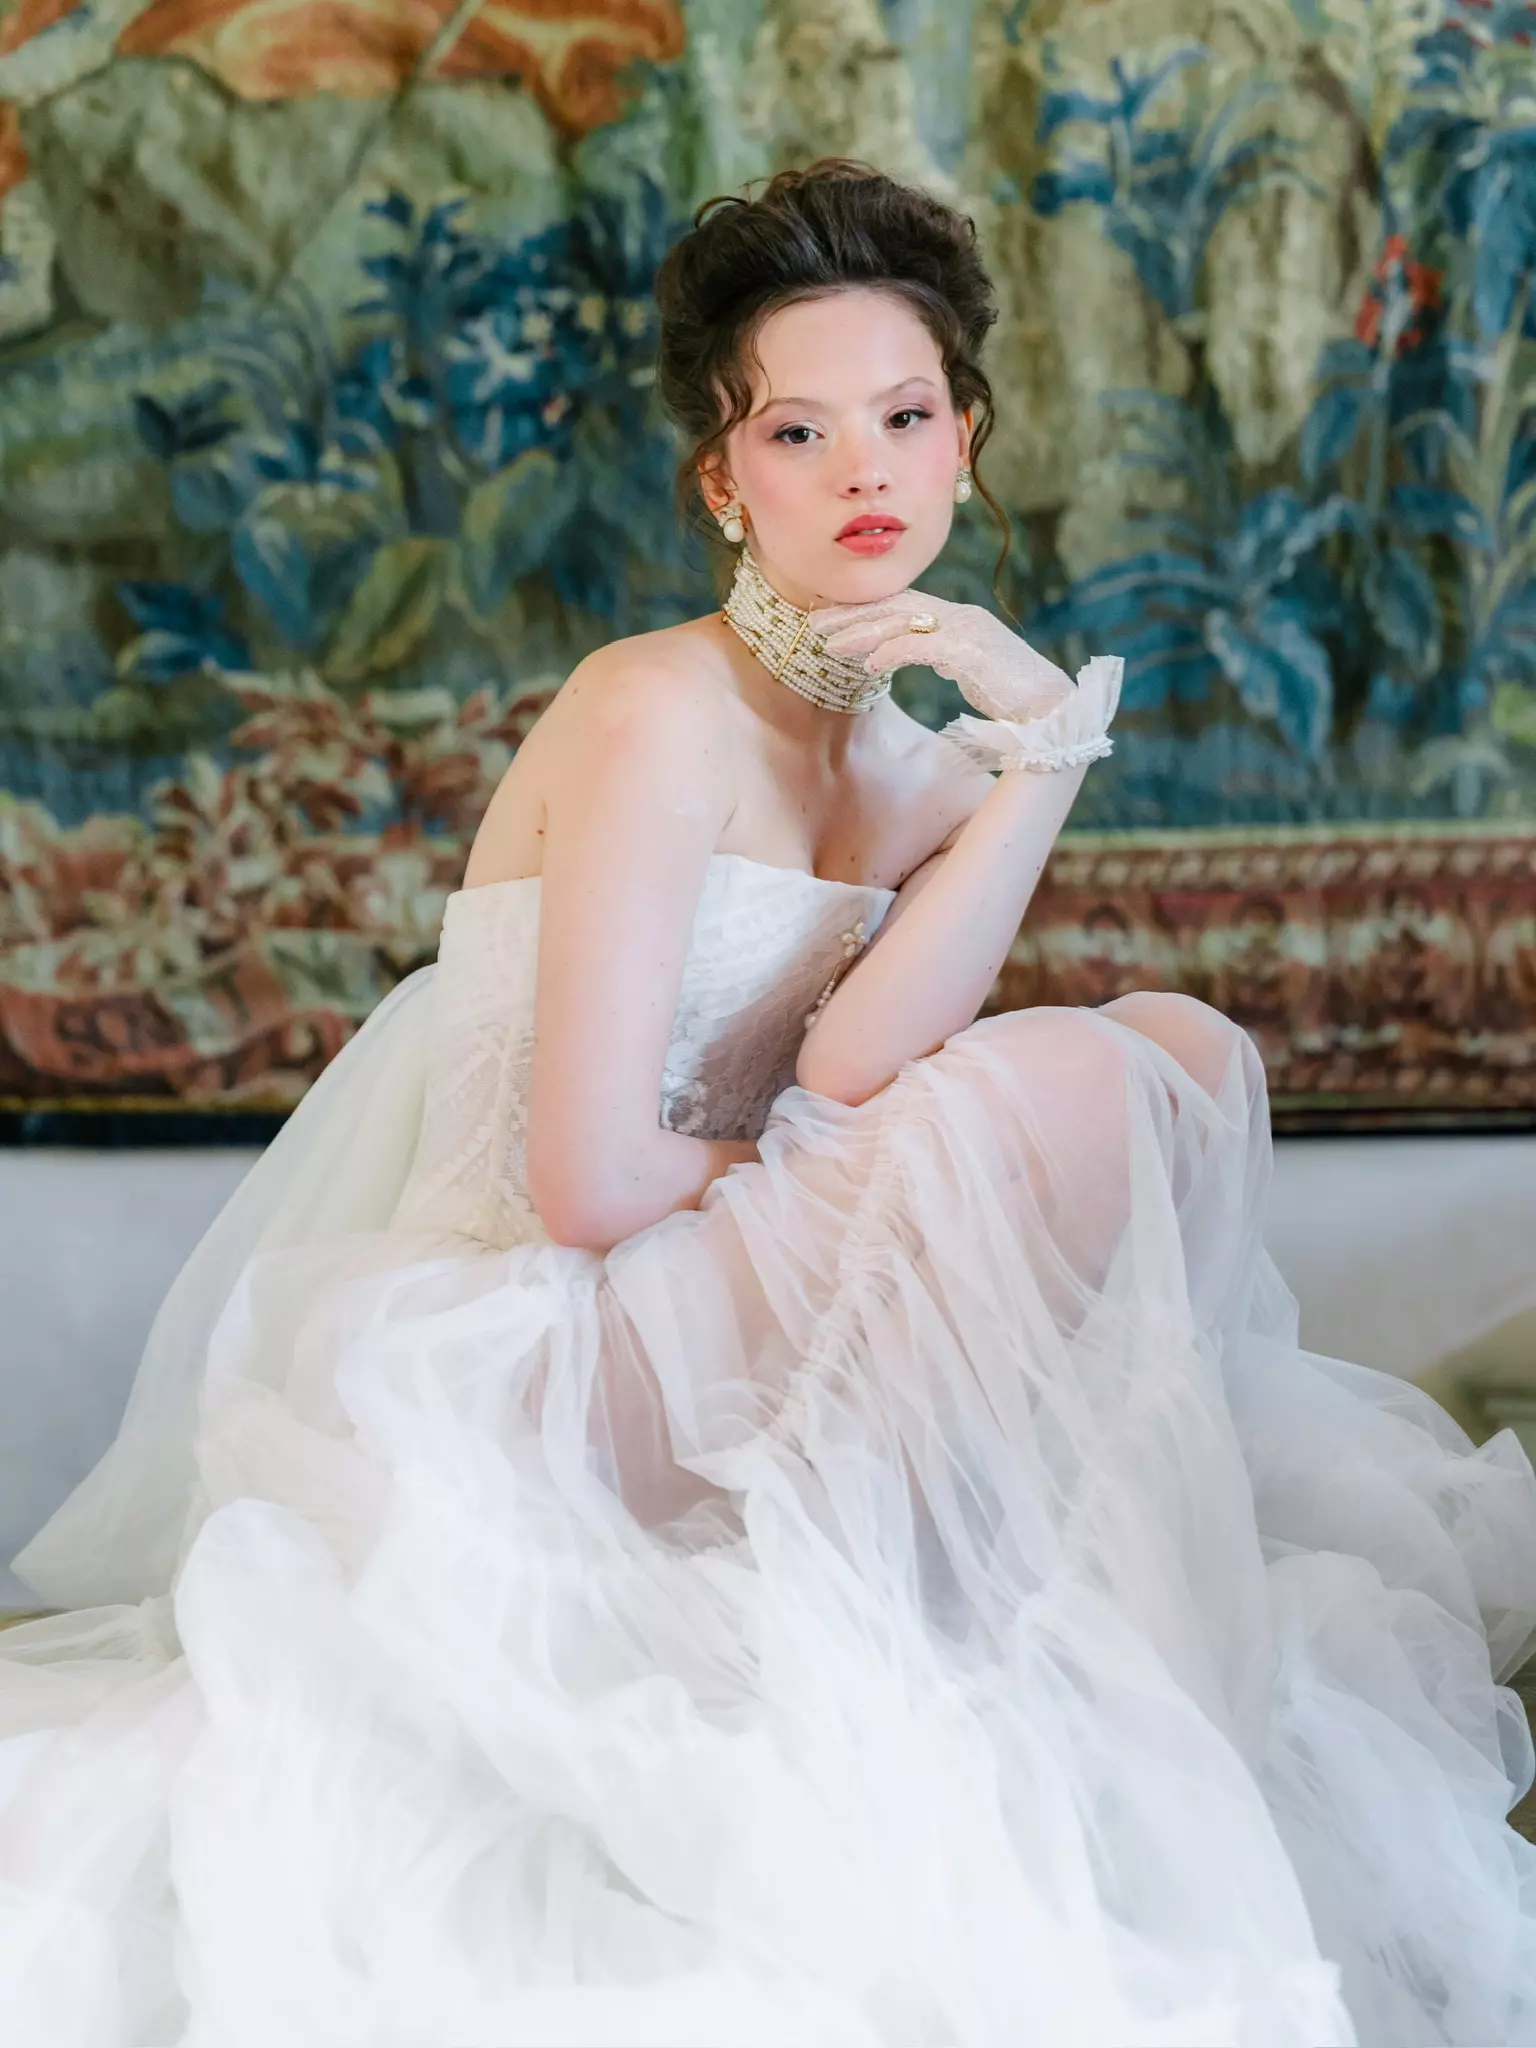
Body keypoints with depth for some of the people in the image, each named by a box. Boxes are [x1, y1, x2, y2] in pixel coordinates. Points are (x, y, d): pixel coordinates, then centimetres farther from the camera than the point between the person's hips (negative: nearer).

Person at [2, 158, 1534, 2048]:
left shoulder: (913, 766, 9)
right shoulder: (660, 716, -15)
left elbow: (851, 1073, -13)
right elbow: (587, 1183, -21)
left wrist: (1044, 743, -14)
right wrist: (805, 1167, -3)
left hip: (712, 1301, 8)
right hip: (526, 1362, -8)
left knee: (1188, 1048, 2)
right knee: (1064, 1089, -21)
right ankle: (845, 1603, -8)